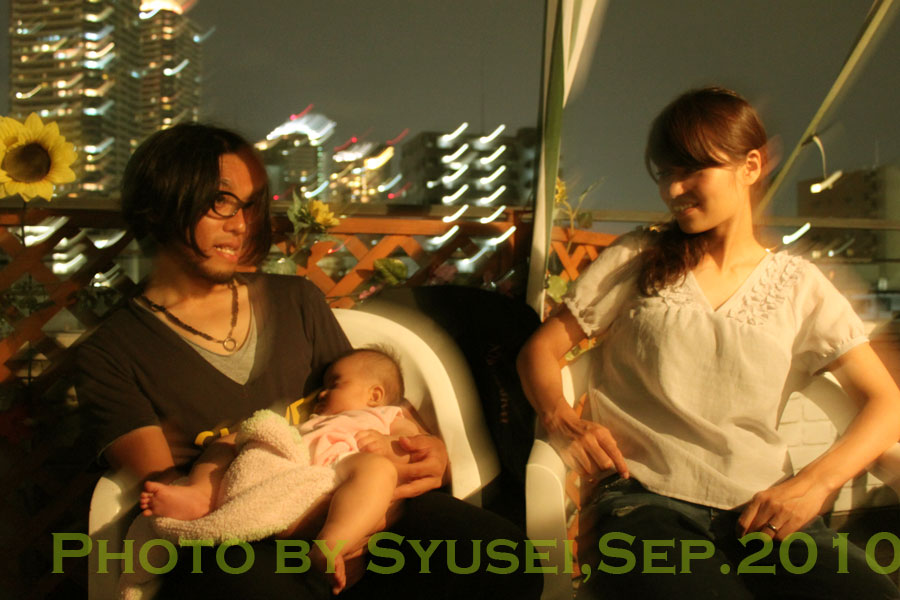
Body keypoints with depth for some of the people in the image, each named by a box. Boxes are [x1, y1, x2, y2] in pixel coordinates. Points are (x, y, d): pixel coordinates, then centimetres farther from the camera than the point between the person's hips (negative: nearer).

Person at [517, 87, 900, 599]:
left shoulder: (798, 286, 14)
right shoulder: (636, 260, 13)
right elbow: (540, 349, 12)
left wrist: (815, 482, -8)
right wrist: (562, 421, -10)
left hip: (763, 510, 3)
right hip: (644, 500, -2)